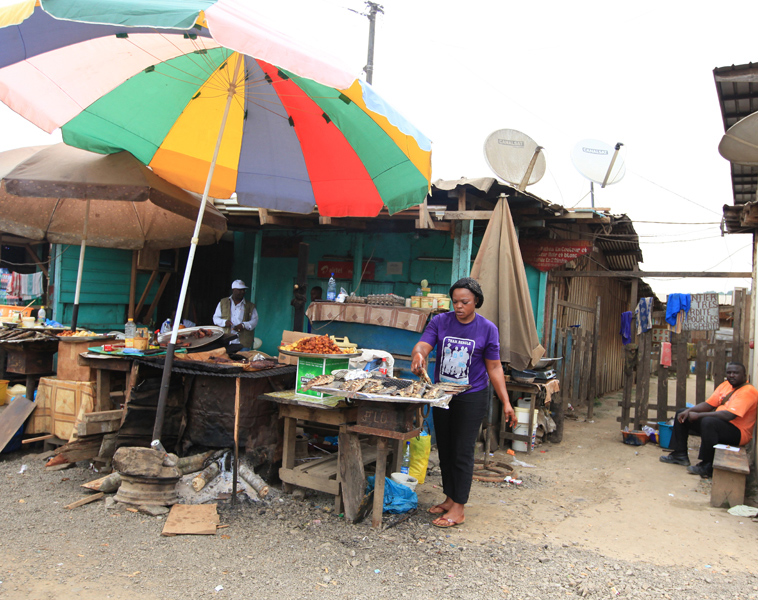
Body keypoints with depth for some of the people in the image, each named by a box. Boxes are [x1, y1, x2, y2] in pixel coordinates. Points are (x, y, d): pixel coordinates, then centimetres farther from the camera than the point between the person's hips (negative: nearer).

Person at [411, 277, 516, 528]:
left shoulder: (487, 329, -6)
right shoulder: (440, 322, -1)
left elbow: (494, 368, -1)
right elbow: (422, 345, -13)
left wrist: (506, 402, -4)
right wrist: (418, 355, -38)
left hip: (471, 398, -4)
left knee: (462, 453, -3)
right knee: (445, 450, 13)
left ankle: (458, 509, 6)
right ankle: (449, 498, 29)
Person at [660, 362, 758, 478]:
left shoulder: (748, 391, -18)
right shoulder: (726, 385, 10)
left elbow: (729, 415, -30)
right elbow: (708, 404, 11)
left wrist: (698, 415, -25)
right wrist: (689, 411, -7)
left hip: (738, 432, -9)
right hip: (718, 423, 10)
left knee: (708, 421, -39)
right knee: (682, 414, 9)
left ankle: (707, 466, -28)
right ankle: (680, 455, 10)